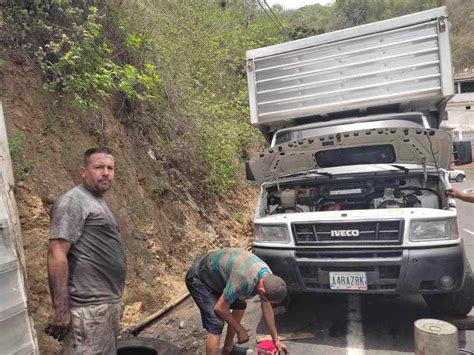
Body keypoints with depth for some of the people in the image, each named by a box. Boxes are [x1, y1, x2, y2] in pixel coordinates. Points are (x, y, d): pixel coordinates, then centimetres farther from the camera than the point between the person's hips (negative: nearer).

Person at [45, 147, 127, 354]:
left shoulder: (97, 202, 15)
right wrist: (60, 308, -24)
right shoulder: (73, 201, -13)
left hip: (110, 303, 10)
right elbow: (56, 254, -20)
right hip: (89, 309, -9)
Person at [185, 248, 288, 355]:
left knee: (240, 306, 15)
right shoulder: (243, 280, -38)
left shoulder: (268, 276, -11)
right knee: (216, 325, -17)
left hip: (214, 274, 9)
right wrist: (240, 329, -11)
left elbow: (267, 308, 4)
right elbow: (220, 308, -26)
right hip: (198, 278, -8)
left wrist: (276, 340, 10)